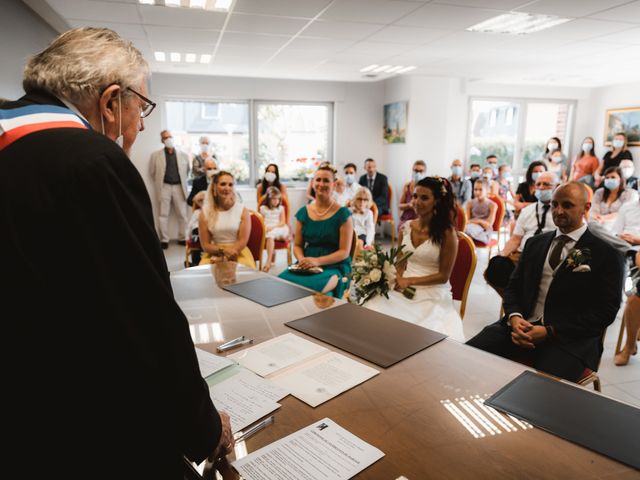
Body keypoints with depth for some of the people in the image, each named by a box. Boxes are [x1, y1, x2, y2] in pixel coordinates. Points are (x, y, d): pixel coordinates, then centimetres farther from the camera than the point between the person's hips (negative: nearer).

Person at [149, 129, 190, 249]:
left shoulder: (183, 155, 6)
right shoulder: (156, 155, 2)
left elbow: (186, 171, 15)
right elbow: (152, 172, 7)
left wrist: (182, 183, 12)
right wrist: (160, 183, 7)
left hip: (179, 187, 1)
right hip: (164, 187, -1)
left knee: (183, 215, 2)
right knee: (163, 215, 2)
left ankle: (182, 238, 13)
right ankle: (164, 240, 8)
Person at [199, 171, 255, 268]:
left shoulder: (243, 211, -2)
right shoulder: (205, 213, 1)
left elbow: (243, 241, -6)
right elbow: (205, 245, 1)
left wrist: (223, 258, -17)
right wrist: (223, 250, -17)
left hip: (238, 251, 0)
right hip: (215, 252, 1)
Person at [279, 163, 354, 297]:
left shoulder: (343, 214, -2)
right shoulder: (303, 212, 11)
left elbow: (344, 251, -6)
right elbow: (297, 245, 14)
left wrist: (317, 261, -19)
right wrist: (302, 259, -10)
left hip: (334, 267, -4)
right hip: (307, 265, 4)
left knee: (310, 287, -36)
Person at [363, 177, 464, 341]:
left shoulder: (447, 232, -7)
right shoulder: (406, 227, 7)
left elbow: (443, 276, -6)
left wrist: (409, 281, -15)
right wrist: (396, 279, -9)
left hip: (433, 295, -4)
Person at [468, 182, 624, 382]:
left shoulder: (607, 255, 3)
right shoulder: (535, 243, 17)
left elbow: (605, 311, -4)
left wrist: (549, 332, -14)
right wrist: (515, 318, -7)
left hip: (569, 338, -4)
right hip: (522, 327, 4)